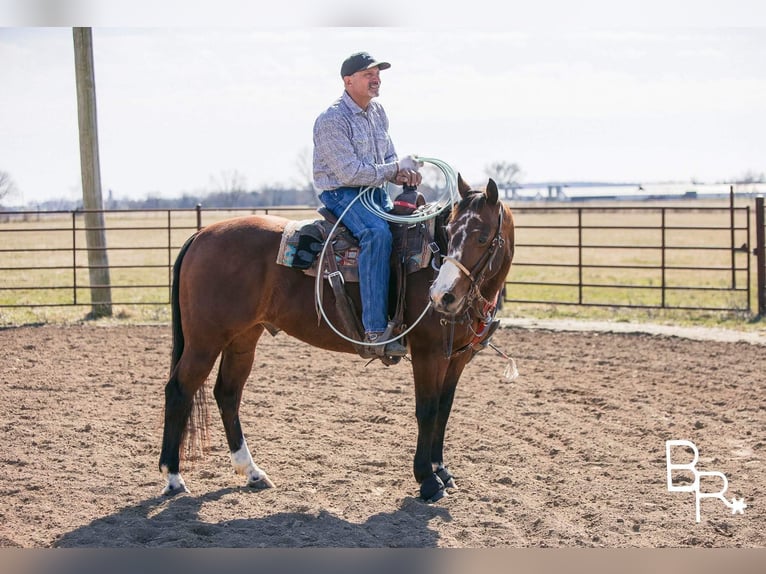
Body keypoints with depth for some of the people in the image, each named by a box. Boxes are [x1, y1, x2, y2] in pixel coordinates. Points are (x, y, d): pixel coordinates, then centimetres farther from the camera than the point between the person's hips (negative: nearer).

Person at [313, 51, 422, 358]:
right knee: (377, 233, -34)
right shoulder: (332, 120, -14)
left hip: (375, 192, 9)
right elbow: (350, 172, -21)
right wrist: (395, 168, -17)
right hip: (341, 194, -9)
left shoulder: (378, 113, 13)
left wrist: (402, 174, -6)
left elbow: (389, 158, 18)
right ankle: (375, 331, -38)